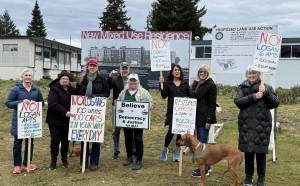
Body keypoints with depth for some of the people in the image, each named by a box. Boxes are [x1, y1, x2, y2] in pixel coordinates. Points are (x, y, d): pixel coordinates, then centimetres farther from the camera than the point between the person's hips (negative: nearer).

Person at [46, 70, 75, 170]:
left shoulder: (72, 90, 7)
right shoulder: (54, 89, -10)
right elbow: (53, 104, -22)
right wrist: (65, 112, -29)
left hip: (67, 120, 5)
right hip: (55, 120, -4)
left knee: (65, 140, 12)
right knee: (55, 140, 2)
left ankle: (64, 159, 27)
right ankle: (53, 160, 15)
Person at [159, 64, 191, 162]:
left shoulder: (185, 84, 11)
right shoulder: (168, 83, 7)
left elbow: (190, 97, 9)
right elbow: (164, 96, -5)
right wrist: (161, 84, -13)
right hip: (172, 111, -2)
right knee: (171, 131, -8)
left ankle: (177, 152, 19)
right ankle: (165, 149, 16)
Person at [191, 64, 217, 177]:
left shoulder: (211, 85, -9)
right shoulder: (195, 83, 13)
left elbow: (212, 104, -13)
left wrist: (209, 120, -18)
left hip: (205, 117, -8)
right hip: (196, 116, 8)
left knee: (202, 142, -5)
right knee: (199, 142, 12)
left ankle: (204, 169, 4)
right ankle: (205, 166, 24)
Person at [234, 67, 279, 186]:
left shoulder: (266, 88, 2)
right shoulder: (242, 88, 6)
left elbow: (275, 104, -5)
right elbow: (238, 101, -9)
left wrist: (265, 92, -19)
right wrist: (254, 97, -19)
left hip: (262, 125, -1)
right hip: (246, 126, 1)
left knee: (260, 152, 4)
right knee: (248, 151, 8)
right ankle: (248, 176, 24)